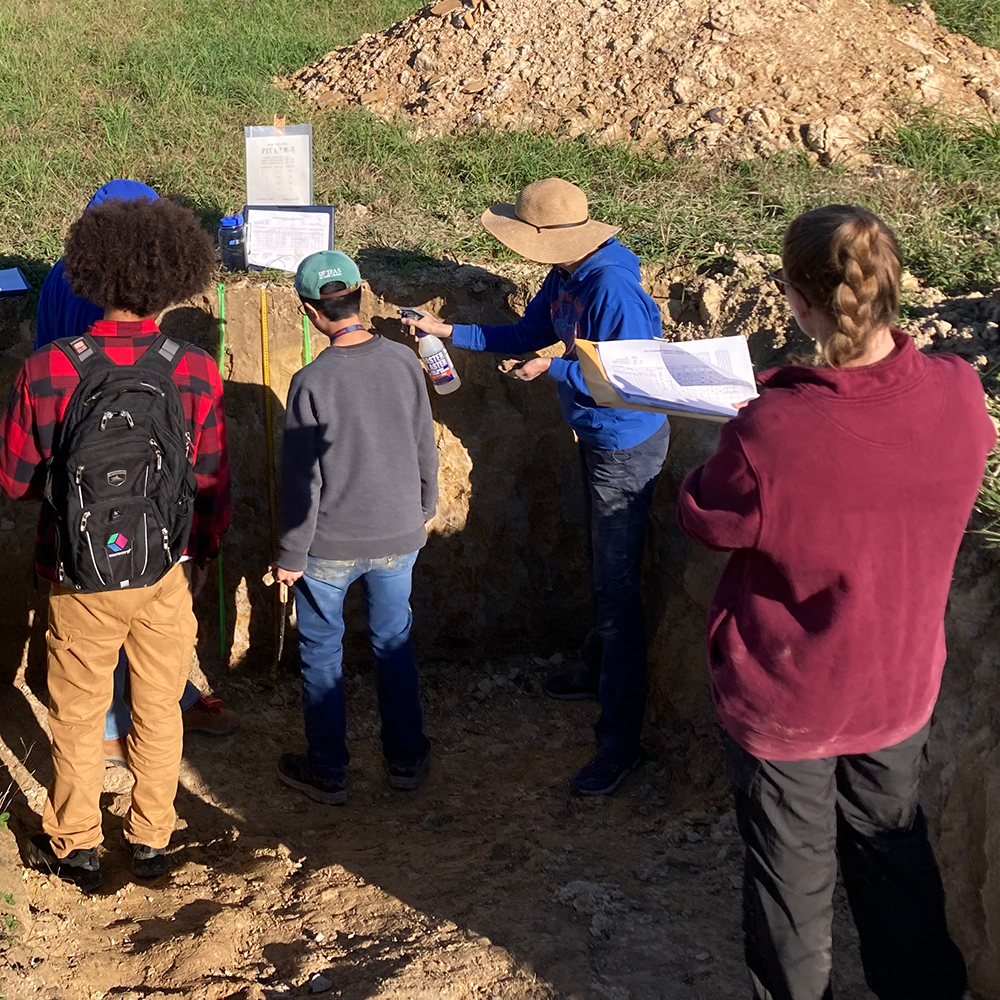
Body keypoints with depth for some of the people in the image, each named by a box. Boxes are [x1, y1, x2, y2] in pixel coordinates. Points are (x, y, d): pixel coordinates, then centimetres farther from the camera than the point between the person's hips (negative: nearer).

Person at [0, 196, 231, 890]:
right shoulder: (197, 374, -15)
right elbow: (214, 485, -5)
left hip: (80, 578, -1)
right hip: (168, 572, 1)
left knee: (78, 714, 18)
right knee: (159, 710, 19)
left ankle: (75, 846, 33)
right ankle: (152, 841, 32)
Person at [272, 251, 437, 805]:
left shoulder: (312, 382, -20)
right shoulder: (404, 362, -7)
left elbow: (302, 478, -15)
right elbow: (425, 450, 3)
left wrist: (291, 555, -4)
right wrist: (422, 513, 19)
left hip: (330, 545, -4)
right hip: (398, 537, 4)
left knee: (321, 653, 13)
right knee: (394, 643, 19)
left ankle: (327, 773, 23)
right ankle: (406, 760, 29)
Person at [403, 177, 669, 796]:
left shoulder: (613, 290, -28)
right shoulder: (565, 279, 3)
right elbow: (528, 334, 17)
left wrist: (555, 369, -23)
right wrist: (451, 332, 11)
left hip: (627, 447, -10)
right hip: (596, 438, 10)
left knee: (617, 588, -7)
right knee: (602, 567, 26)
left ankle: (622, 741, 0)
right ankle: (598, 673, 47)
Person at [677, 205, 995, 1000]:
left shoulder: (771, 433, -33)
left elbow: (706, 519, -13)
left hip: (785, 702, -3)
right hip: (900, 688, 4)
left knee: (794, 874, 19)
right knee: (894, 855, 26)